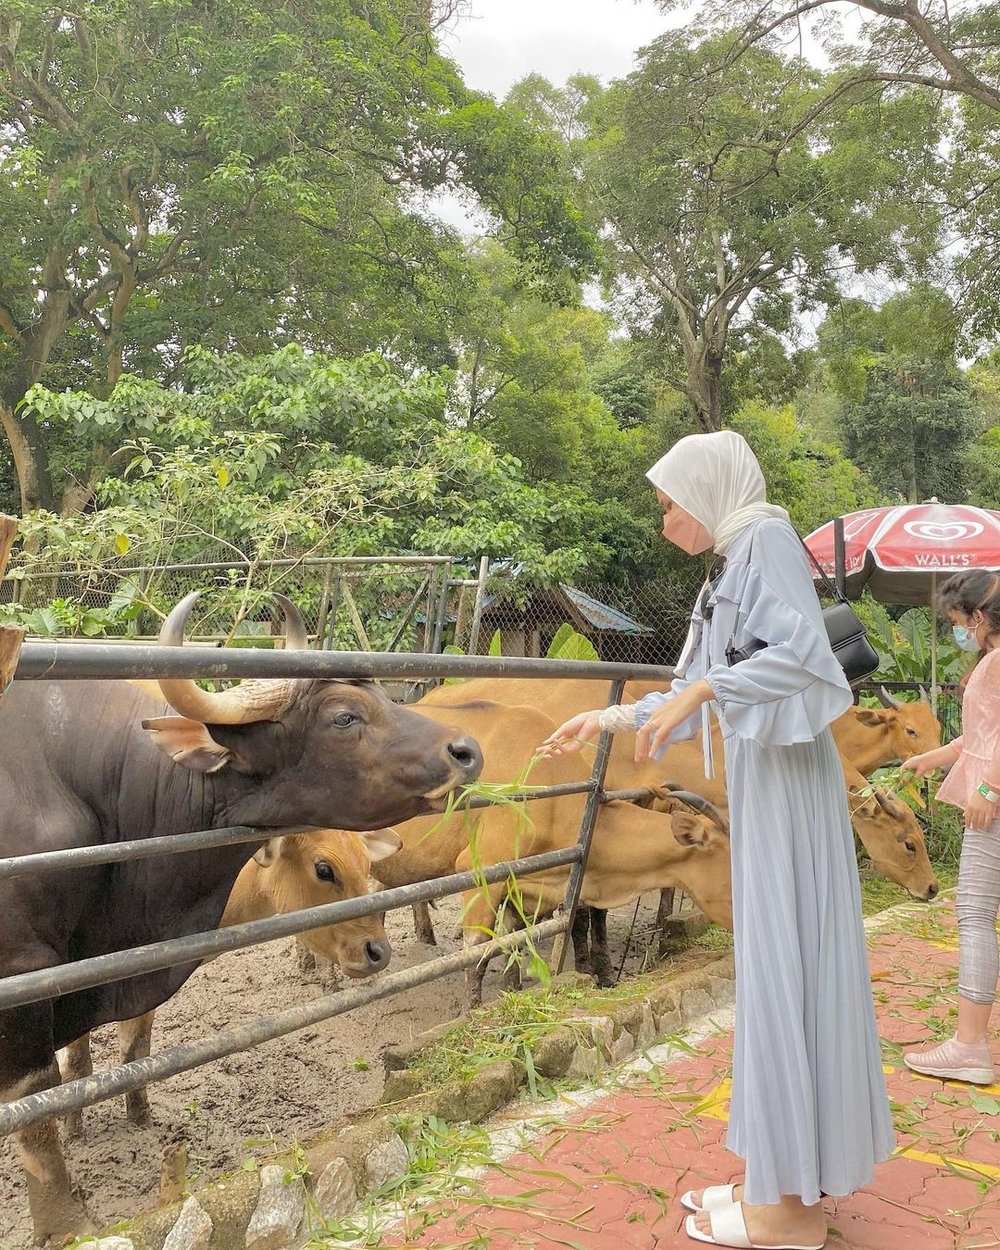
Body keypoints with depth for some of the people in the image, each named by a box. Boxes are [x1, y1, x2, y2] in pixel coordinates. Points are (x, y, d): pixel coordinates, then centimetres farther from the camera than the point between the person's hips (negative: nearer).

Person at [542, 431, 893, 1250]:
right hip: (759, 784, 9)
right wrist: (610, 719, 22)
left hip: (785, 784, -9)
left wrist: (703, 689, -24)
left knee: (783, 965, -5)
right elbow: (699, 689, 21)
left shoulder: (768, 537, -7)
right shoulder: (734, 567, 19)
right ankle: (785, 1177, 20)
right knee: (772, 966, 11)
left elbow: (803, 652, -21)